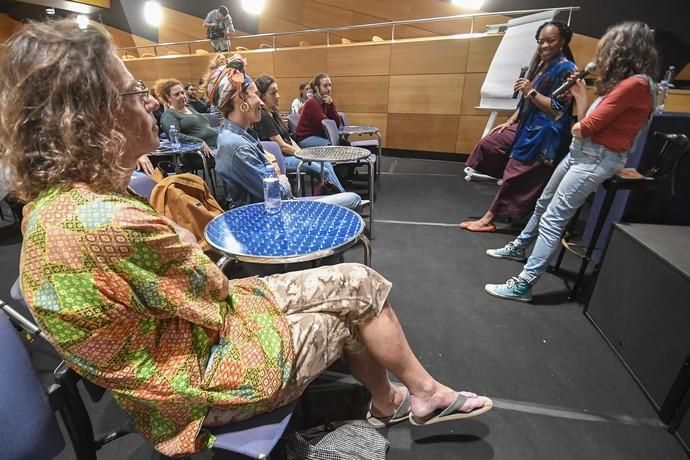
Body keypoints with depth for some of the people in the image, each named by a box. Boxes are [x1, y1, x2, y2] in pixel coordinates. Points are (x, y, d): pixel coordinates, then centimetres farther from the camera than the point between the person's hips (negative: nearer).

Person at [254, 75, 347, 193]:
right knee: (324, 171, -17)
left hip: (289, 155, 9)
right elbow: (282, 146, -16)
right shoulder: (263, 117, -14)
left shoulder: (273, 113, 15)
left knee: (327, 165, -3)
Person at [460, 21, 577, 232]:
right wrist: (510, 121, 12)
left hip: (545, 134, -9)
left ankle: (488, 219, -2)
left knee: (516, 176, -8)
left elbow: (558, 109, -17)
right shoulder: (541, 64, 13)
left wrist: (531, 91, -22)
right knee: (488, 144, 8)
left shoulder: (566, 69, -12)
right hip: (525, 126, 9)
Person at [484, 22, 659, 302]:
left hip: (597, 159, -10)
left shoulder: (636, 84, -16)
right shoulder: (621, 82, 14)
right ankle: (519, 248, 40)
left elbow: (584, 127, -18)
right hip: (580, 152, 10)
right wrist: (580, 95, 15)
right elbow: (585, 124, 12)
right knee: (544, 204, 20)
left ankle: (523, 285, -13)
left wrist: (578, 127, 4)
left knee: (552, 219, -15)